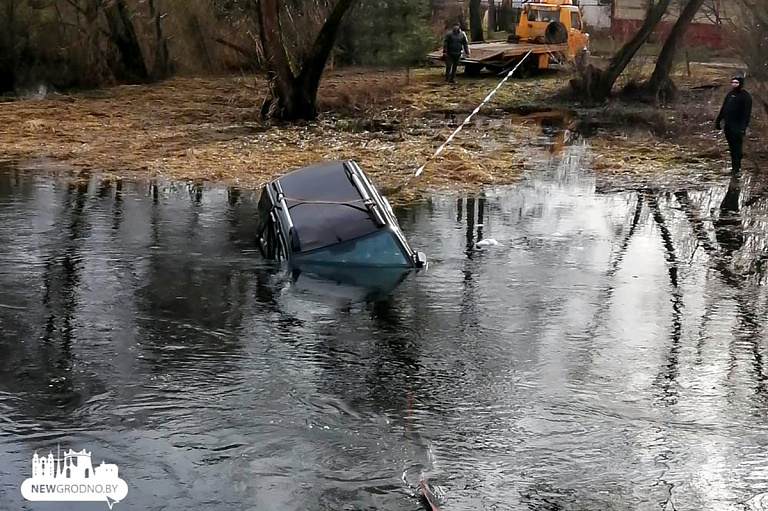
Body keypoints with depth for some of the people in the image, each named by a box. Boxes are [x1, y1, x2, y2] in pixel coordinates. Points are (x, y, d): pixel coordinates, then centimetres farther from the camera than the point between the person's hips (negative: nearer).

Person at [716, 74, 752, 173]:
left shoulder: (745, 96, -8)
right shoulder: (730, 94, 15)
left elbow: (747, 113, -14)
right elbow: (723, 108, 22)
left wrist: (744, 127, -21)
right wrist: (718, 120, 20)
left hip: (737, 127, -7)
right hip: (728, 125, 7)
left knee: (737, 146, -8)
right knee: (731, 146, 10)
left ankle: (736, 166, -7)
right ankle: (734, 164, 16)